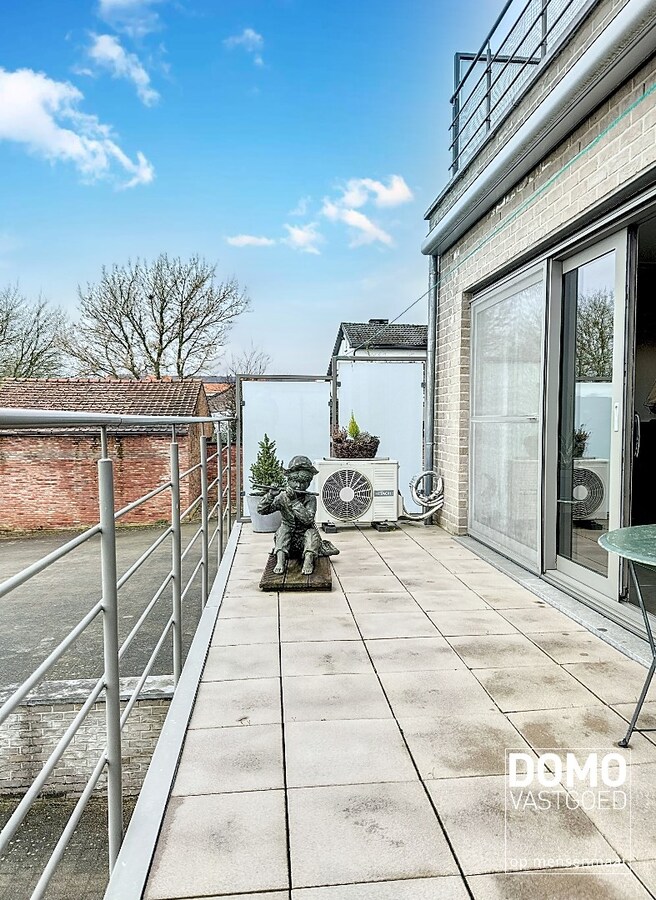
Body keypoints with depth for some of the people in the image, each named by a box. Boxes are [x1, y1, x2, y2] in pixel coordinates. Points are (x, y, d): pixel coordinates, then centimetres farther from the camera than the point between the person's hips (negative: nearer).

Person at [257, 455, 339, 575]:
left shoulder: (310, 499, -13)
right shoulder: (283, 497, -7)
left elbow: (308, 519, -29)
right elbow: (261, 510, -10)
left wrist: (294, 501, -35)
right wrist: (270, 495, -27)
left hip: (305, 538, -2)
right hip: (287, 540, 2)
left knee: (312, 532, -29)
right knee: (284, 528, -26)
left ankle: (308, 560, -40)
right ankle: (280, 560, -36)